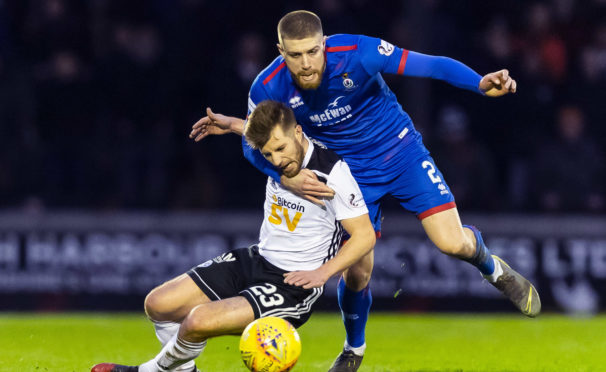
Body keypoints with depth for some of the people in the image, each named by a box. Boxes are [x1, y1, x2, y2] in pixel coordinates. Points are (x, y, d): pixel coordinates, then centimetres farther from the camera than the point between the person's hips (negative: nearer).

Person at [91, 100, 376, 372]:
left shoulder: (333, 173, -22)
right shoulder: (279, 161, -2)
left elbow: (365, 235, -17)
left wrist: (322, 272, -25)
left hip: (293, 287, -8)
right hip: (256, 260, 8)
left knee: (199, 321, -25)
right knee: (157, 304, 3)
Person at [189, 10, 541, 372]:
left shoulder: (356, 53, -29)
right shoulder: (269, 89, -22)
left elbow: (431, 65, -28)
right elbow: (254, 144, -6)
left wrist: (481, 83, -44)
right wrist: (285, 178, -26)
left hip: (402, 152, -1)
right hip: (352, 175, 1)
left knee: (453, 243, -13)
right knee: (357, 270, -3)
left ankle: (495, 270, 25)